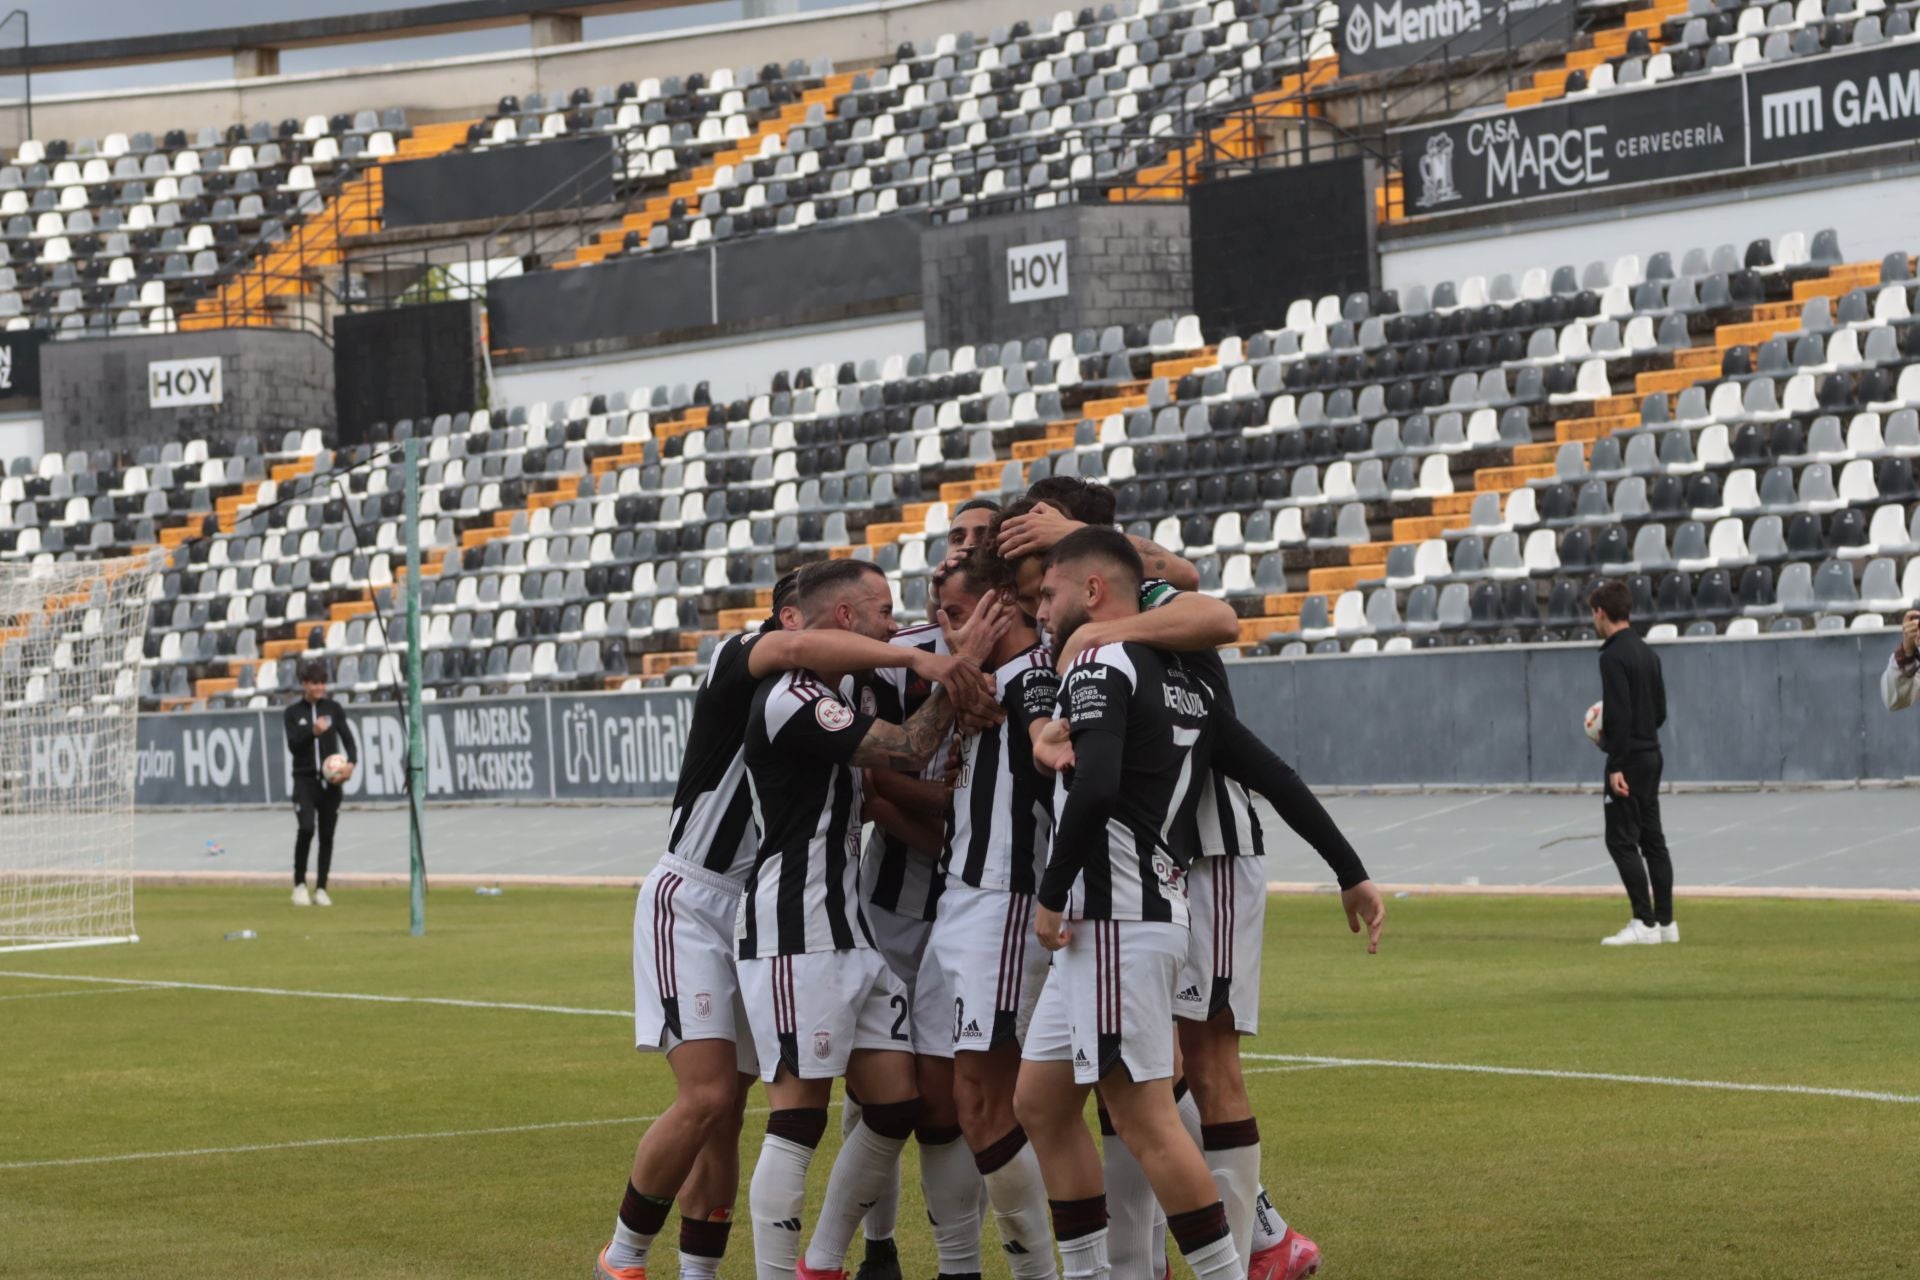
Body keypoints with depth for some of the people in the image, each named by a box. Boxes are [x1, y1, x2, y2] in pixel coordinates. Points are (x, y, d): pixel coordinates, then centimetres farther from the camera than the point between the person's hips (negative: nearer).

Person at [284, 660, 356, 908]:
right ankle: (299, 885, -5)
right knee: (306, 828, -18)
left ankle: (321, 889, 12)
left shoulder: (334, 709, 7)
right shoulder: (293, 713, 3)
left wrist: (351, 762, -14)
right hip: (305, 778, -2)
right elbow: (293, 745, -8)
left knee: (327, 835, 3)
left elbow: (348, 738, 4)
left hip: (330, 781, 2)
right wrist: (312, 731, -25)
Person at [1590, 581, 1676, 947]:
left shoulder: (1614, 656, -16)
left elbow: (1619, 714, -22)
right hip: (1651, 753, 9)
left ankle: (1644, 923, -10)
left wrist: (1616, 765, -21)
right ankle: (1665, 921, 12)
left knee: (1622, 840, -6)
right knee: (1651, 839, 11)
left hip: (1628, 759, -9)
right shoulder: (1647, 653, 13)